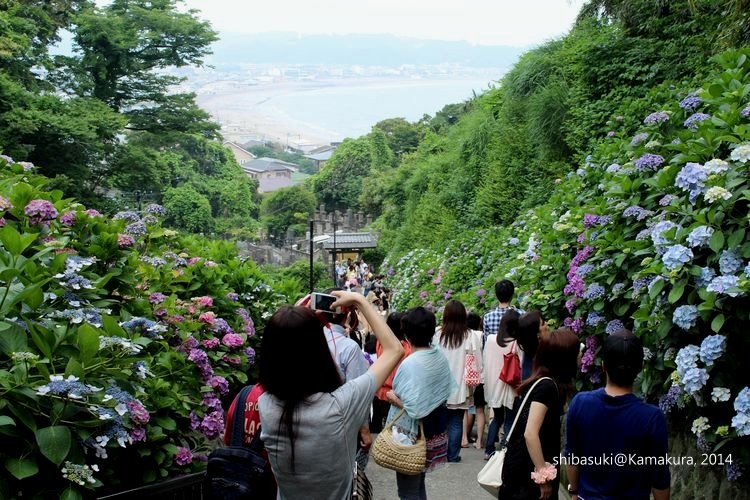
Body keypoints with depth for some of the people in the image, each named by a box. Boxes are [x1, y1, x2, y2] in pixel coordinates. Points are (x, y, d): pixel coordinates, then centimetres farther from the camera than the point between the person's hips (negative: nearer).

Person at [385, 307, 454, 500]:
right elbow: (446, 391, 9)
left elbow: (414, 409, -29)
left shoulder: (409, 364, -25)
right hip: (435, 429, 8)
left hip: (413, 433, -8)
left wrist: (393, 397, -13)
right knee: (418, 483, 23)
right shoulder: (440, 356, -2)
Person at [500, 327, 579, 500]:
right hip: (527, 470, -9)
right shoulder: (547, 386, -21)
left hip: (527, 465, 9)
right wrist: (544, 474, -23)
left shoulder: (547, 382, 6)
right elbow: (530, 433, -27)